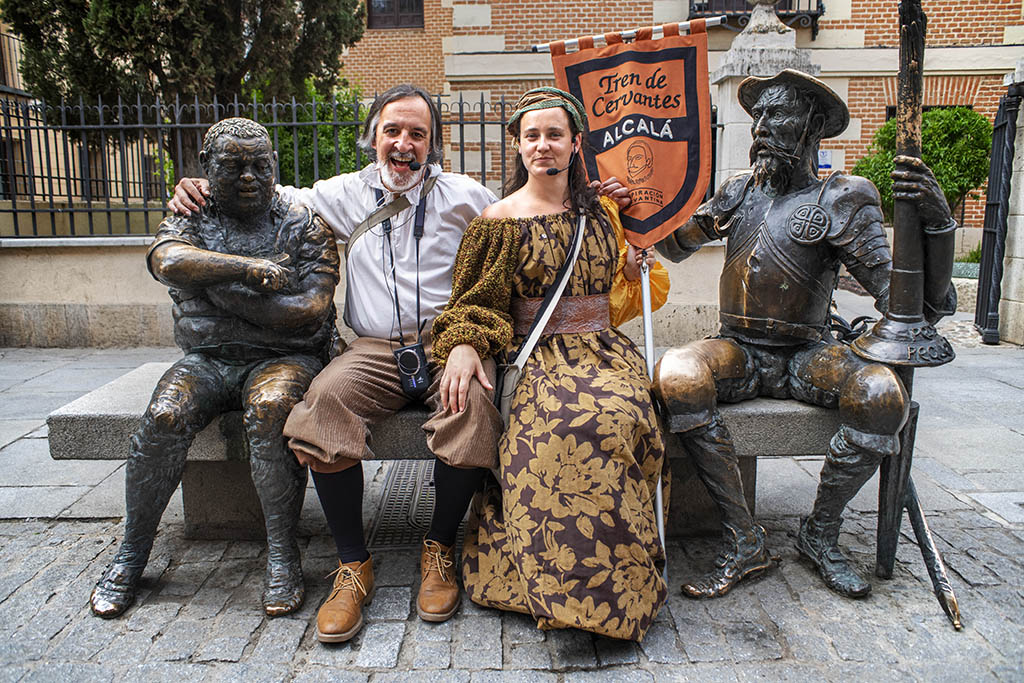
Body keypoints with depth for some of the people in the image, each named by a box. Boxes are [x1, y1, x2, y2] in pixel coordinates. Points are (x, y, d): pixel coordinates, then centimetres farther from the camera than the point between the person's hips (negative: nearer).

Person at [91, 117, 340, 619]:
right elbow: (170, 263, -16)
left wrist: (224, 290, -9)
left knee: (269, 408, -34)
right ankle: (132, 553, -6)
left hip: (284, 357, -2)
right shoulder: (190, 222, 10)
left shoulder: (304, 226, 5)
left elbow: (312, 310, -9)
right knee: (164, 417, -26)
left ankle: (282, 553, -21)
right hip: (205, 359, 2)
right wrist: (249, 267, -16)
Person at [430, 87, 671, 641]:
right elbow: (477, 302, 5)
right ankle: (586, 582, -17)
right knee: (564, 423, -34)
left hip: (601, 347, 3)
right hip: (537, 354, -2)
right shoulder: (501, 220, 7)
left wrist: (636, 269, 5)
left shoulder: (602, 211, 16)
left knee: (617, 415, -31)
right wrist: (463, 345, -14)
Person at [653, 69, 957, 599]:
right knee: (676, 375, -31)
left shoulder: (841, 201, -3)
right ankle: (744, 541, -18)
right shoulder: (739, 192, 10)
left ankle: (820, 534, -4)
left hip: (807, 355, -1)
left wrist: (936, 222, -26)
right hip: (738, 351, 2)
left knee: (882, 394, -31)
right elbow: (674, 245, 23)